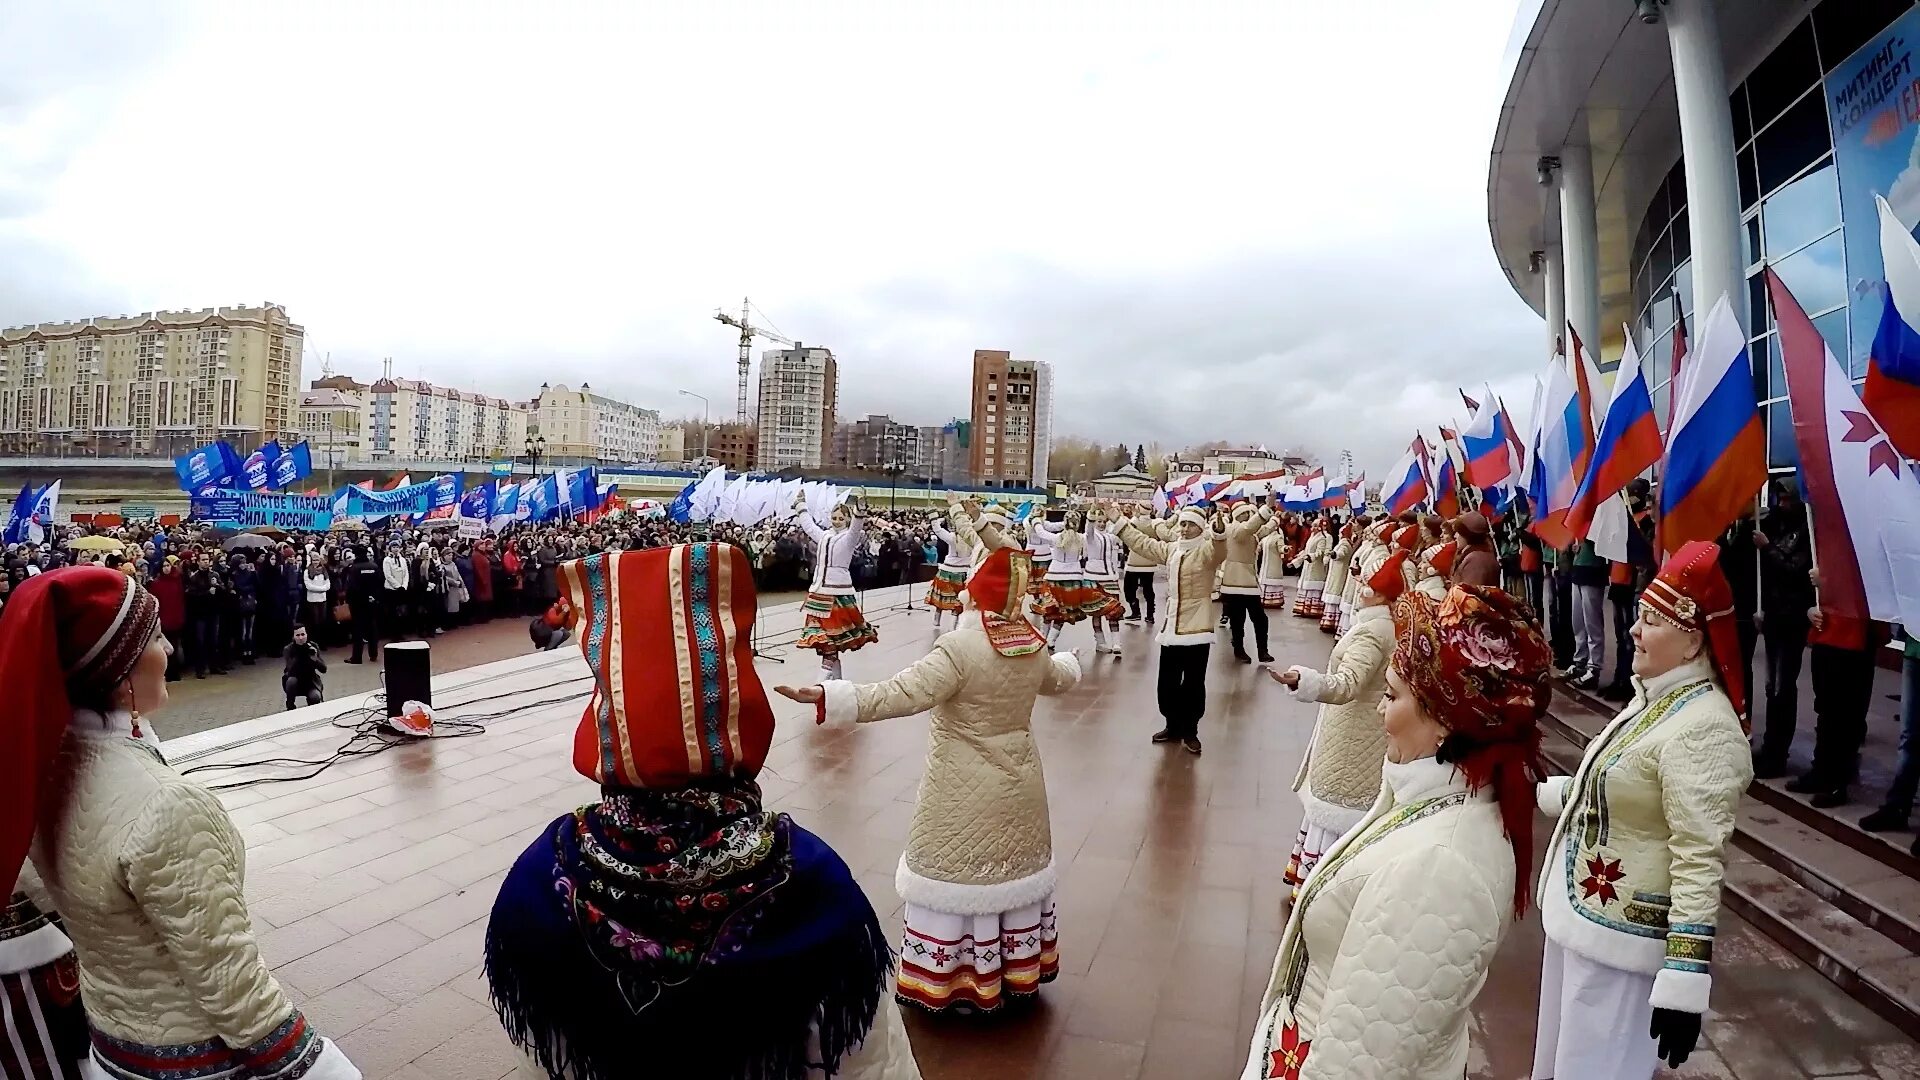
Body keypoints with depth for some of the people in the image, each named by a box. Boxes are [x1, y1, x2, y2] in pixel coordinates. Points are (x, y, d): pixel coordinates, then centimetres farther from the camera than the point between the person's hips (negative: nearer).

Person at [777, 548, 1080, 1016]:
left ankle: (947, 981, 19)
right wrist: (1069, 659, 44)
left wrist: (826, 696, -37)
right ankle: (1017, 972, 35)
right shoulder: (1034, 644, -2)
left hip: (965, 793, -7)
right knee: (1012, 871, 19)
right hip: (1018, 784, 7)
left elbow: (899, 695, -33)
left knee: (955, 879, 7)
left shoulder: (960, 648, -24)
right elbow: (1059, 678, 20)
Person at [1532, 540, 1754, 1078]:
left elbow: (1700, 861, -26)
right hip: (1578, 912, 9)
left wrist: (1684, 979, -27)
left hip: (1622, 938, -9)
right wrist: (1540, 791, 27)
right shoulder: (1653, 695, 4)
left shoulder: (1702, 728, -24)